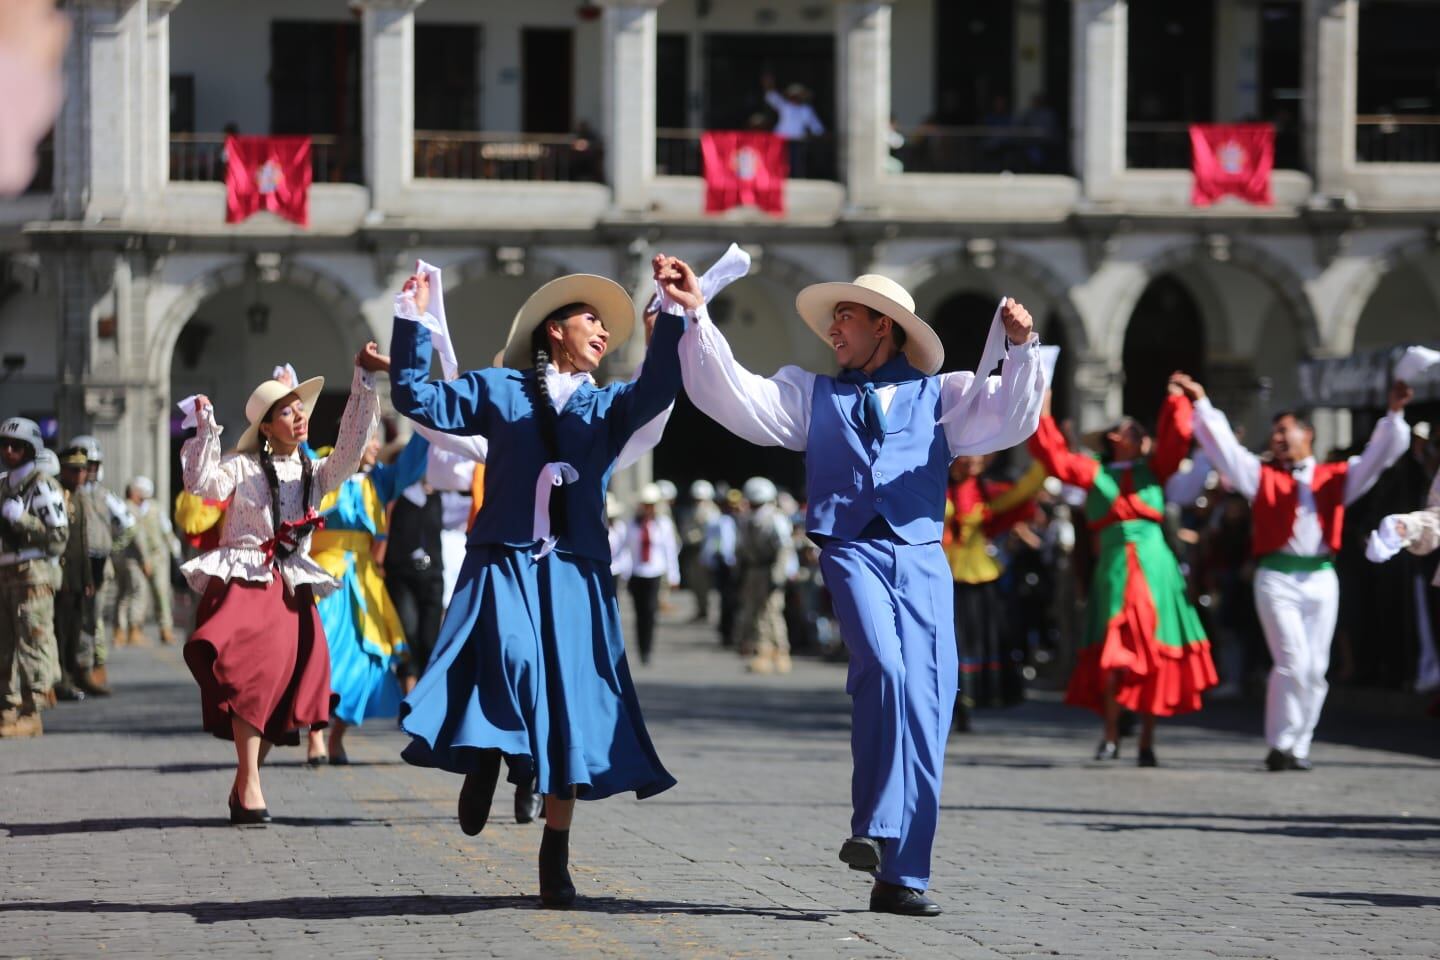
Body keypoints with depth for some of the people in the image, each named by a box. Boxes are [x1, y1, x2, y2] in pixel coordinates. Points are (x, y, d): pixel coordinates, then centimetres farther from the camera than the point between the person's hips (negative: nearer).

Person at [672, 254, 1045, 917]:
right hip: (851, 552, -1)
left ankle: (902, 875, -1)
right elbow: (727, 392, 14)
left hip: (923, 558, 1)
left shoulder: (940, 395, 21)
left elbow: (1012, 417, 8)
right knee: (882, 665, -29)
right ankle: (873, 831, -25)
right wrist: (693, 316, 4)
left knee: (926, 711, -5)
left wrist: (1021, 350, -7)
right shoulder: (812, 395, 23)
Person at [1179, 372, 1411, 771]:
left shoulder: (1335, 477, 14)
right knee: (1293, 662, -12)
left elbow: (1379, 456, 9)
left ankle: (1299, 747, 10)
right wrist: (1201, 403, -3)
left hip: (1321, 578, 2)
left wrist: (1394, 414, -4)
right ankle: (1280, 746, -4)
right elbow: (1224, 446, 4)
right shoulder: (1262, 475, 11)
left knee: (1315, 669, 3)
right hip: (1277, 577, -2)